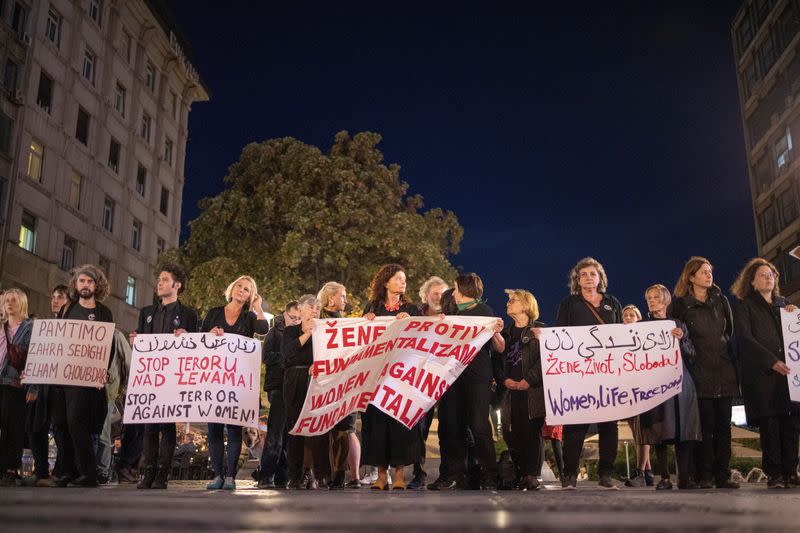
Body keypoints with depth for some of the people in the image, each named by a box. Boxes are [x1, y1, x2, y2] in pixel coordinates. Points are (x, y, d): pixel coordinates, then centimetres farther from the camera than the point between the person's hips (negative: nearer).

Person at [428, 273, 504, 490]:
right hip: (454, 375, 6)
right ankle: (453, 475, 12)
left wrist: (496, 333, -20)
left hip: (478, 376, -5)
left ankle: (489, 476, 4)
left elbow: (499, 349, -2)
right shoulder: (453, 313, 17)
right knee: (450, 425, 3)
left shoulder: (484, 311, 1)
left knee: (479, 425, -8)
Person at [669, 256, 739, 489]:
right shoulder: (680, 304, 2)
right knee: (706, 425, -4)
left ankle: (722, 475, 9)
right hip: (700, 372, -4)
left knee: (724, 425, 3)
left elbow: (731, 331, 17)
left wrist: (733, 360, 12)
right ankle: (705, 476, 3)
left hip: (724, 371, 4)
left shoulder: (721, 301, 14)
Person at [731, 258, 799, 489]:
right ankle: (774, 474, -2)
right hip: (762, 374, -4)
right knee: (769, 424, -7)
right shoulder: (745, 306, 7)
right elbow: (745, 339, -5)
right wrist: (772, 362, -13)